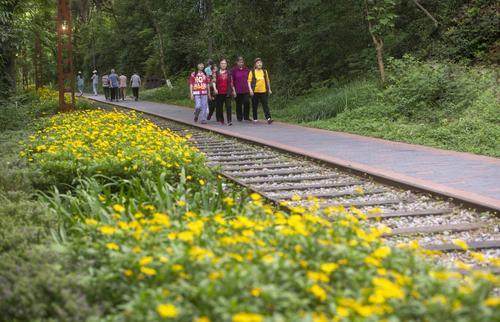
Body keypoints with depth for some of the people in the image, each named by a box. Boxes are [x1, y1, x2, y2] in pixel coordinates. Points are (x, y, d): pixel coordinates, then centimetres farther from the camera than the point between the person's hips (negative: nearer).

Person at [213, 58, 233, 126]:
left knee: (228, 106, -12)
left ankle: (229, 121, -17)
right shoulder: (216, 73, 6)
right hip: (219, 93, 1)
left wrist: (233, 90, 14)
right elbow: (214, 82, 0)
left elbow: (231, 82, 14)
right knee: (220, 107, 7)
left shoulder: (229, 73, 9)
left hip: (227, 92, -1)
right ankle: (221, 120, 22)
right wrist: (215, 89, -16)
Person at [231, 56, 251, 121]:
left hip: (245, 90, 2)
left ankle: (246, 117, 0)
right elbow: (232, 81, -1)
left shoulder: (246, 70, 9)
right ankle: (239, 118, 16)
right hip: (237, 91, -2)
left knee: (247, 102, -12)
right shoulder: (234, 70, 0)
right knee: (239, 104, 5)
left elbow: (248, 79, 17)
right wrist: (233, 90, -7)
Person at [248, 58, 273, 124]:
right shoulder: (252, 72, 0)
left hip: (263, 91, 2)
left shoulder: (264, 71, 10)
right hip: (255, 92, -2)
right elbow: (249, 81, -3)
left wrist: (269, 89, 17)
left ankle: (268, 118, -12)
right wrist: (250, 89, -14)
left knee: (266, 105, -6)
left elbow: (267, 81, 18)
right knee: (255, 106, 6)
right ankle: (255, 119, 17)